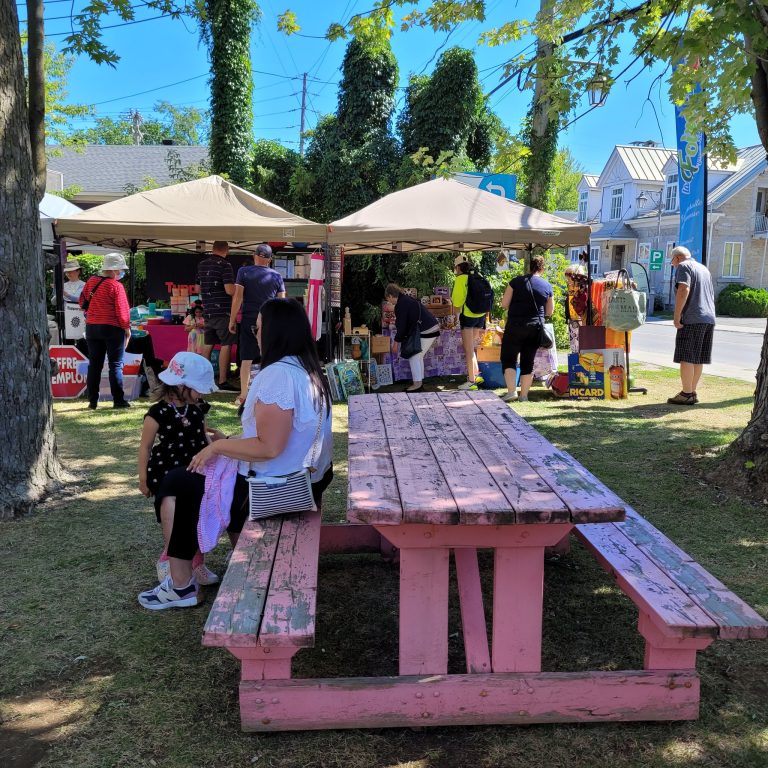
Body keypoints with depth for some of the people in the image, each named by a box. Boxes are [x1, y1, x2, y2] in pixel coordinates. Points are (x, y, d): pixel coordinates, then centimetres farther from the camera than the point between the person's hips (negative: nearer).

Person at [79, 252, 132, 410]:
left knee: (94, 365, 11)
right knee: (115, 365, 1)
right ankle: (118, 400, 2)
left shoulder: (91, 281, 5)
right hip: (112, 328, -6)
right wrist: (127, 328, -5)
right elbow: (122, 310, -14)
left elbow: (82, 301, 13)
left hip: (92, 328, 6)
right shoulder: (116, 286, -13)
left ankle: (92, 401, 13)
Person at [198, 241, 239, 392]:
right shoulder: (225, 265, -11)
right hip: (223, 311, -7)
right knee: (226, 345, -4)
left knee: (208, 345, 13)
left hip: (207, 311, 7)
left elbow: (198, 288, 21)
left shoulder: (201, 265, 11)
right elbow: (230, 290, -20)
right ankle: (223, 381, -5)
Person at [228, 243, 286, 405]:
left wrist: (232, 319, 0)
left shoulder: (244, 272, 0)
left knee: (246, 359, 2)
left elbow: (238, 297, -5)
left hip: (249, 320, -1)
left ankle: (243, 396, 4)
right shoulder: (276, 276, 5)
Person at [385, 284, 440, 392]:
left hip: (425, 332, -10)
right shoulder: (407, 299, 19)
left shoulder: (401, 305, -11)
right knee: (418, 356, 17)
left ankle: (417, 384, -1)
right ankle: (420, 383, 21)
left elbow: (402, 326, -11)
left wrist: (396, 342, -2)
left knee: (414, 357, -2)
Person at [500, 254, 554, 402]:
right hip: (535, 329, 3)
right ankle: (524, 394, 11)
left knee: (508, 359, 3)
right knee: (528, 362, 10)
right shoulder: (547, 286, 5)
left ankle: (511, 391, -11)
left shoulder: (516, 281, -4)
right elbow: (549, 312, 10)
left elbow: (504, 304, -2)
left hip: (515, 326, -3)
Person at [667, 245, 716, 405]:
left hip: (692, 319, -9)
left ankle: (686, 394, -7)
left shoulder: (683, 267, -3)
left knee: (686, 357, -7)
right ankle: (692, 392, 15)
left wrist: (676, 316, -17)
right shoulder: (704, 269, 24)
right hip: (709, 318, 9)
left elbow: (683, 290, -18)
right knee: (698, 359, 11)